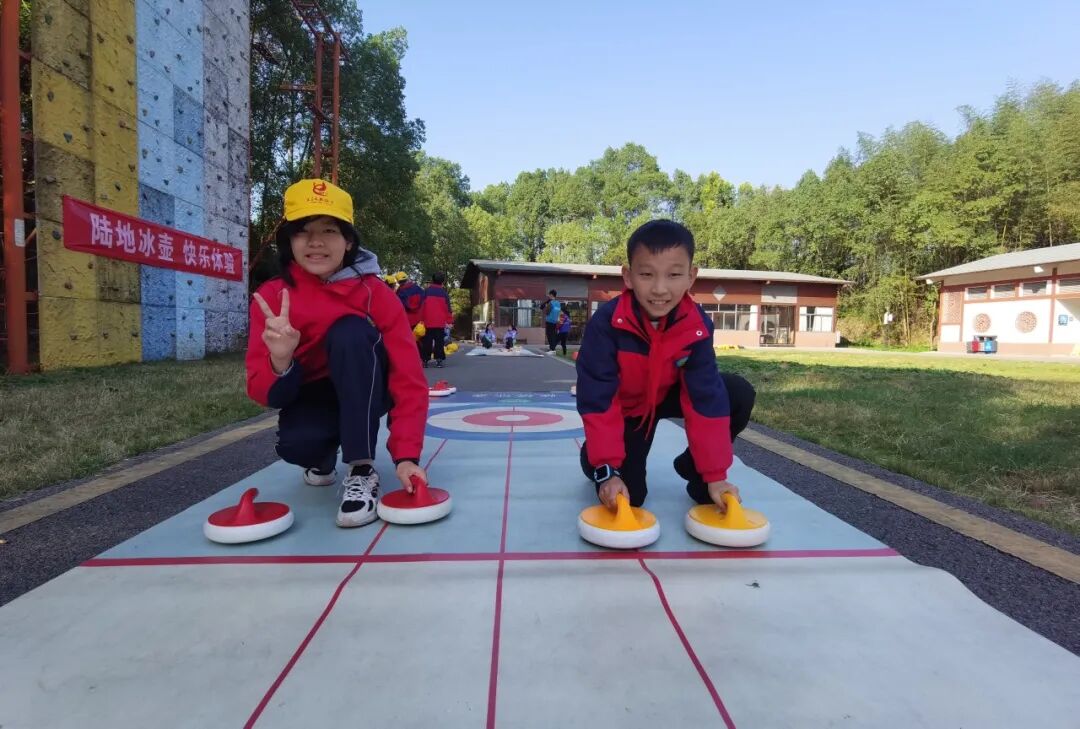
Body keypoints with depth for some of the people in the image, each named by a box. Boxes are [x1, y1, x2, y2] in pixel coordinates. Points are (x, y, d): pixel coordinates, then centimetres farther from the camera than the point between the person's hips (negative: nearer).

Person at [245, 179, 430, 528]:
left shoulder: (377, 294, -19)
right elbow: (261, 392, -15)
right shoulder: (270, 297, -12)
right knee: (296, 443, -33)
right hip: (312, 398, 2)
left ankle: (362, 470, -26)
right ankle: (323, 457, 9)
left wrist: (406, 456, -35)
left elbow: (409, 381, -24)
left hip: (366, 392, -1)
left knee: (350, 331, -31)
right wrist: (280, 363, -39)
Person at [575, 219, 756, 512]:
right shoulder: (606, 323, -33)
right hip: (626, 408, -3)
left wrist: (715, 474, -24)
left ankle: (693, 467, 3)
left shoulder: (697, 326, -25)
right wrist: (607, 470, -31)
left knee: (740, 394, -19)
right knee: (627, 495, -14)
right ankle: (594, 460, 21)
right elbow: (597, 400, -29)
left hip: (668, 396, 3)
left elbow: (706, 397, -23)